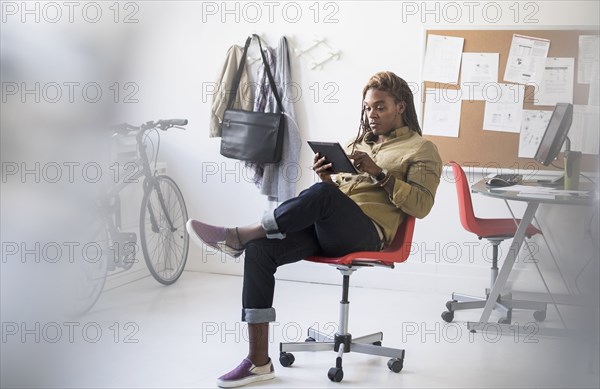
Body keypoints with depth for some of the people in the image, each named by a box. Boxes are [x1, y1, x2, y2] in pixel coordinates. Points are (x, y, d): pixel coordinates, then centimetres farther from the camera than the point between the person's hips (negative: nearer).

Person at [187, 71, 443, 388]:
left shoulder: (421, 149, 11)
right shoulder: (357, 143, 30)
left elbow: (421, 205, -4)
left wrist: (379, 173, -12)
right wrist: (325, 178, 4)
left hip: (366, 233, -6)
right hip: (324, 230, 6)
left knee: (322, 193, -38)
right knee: (259, 249, -21)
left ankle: (237, 237, -28)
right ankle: (258, 362, -18)